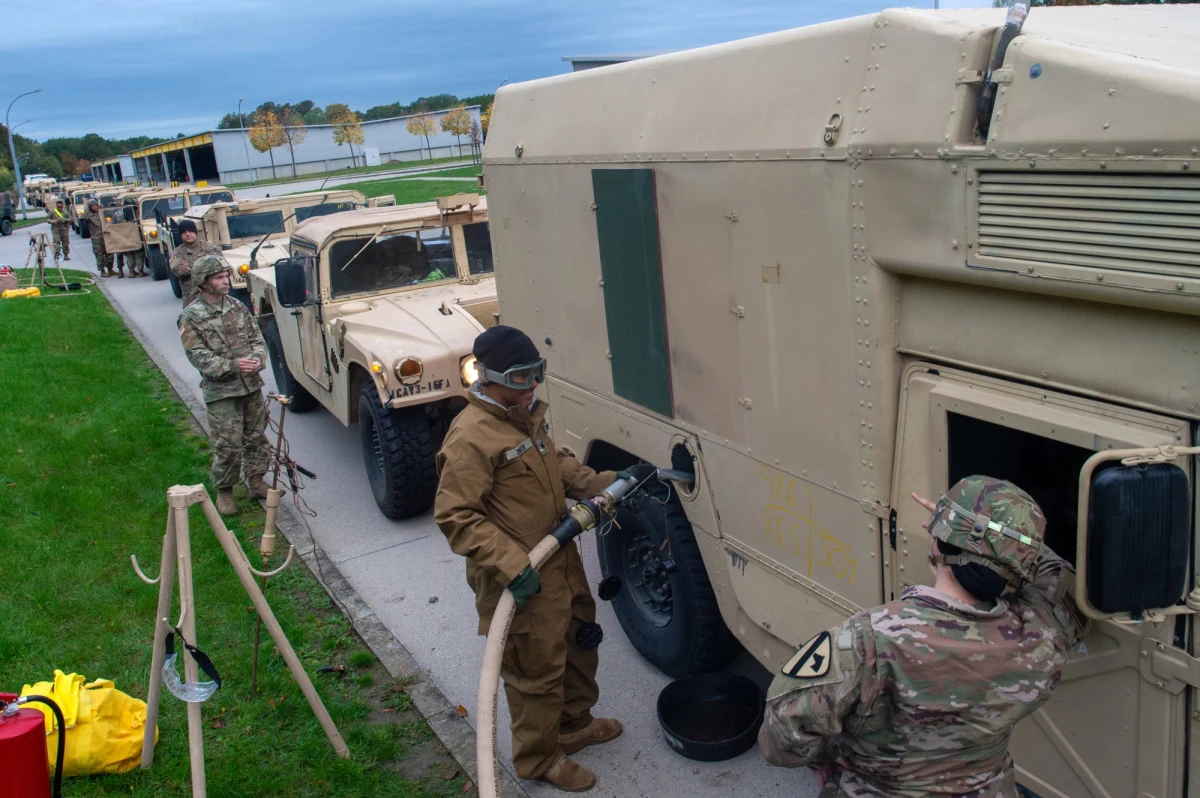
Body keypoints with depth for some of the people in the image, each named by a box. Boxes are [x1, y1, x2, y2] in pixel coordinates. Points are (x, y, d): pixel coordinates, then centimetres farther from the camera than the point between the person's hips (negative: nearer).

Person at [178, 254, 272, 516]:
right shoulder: (191, 317, -9)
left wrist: (258, 360, -13)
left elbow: (257, 338, 8)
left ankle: (256, 481, 29)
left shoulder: (237, 306, 6)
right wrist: (232, 365, -24)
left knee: (256, 437, 14)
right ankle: (224, 491, 16)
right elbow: (198, 356, -14)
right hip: (221, 390, -5)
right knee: (228, 445, -2)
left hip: (252, 385, 5)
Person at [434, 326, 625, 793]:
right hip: (522, 580, -9)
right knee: (536, 671, 7)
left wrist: (604, 485, 4)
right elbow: (455, 516, -26)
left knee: (580, 642, 26)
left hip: (562, 561, 9)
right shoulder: (470, 437, -26)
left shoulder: (527, 412, 4)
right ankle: (539, 758, 31)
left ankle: (574, 723, 49)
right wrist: (511, 565, -31)